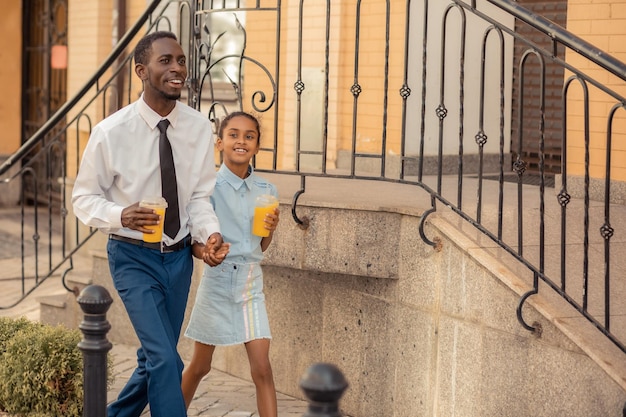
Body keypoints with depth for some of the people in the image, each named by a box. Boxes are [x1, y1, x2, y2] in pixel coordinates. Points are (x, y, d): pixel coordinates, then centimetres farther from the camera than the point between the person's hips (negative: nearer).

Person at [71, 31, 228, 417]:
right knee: (166, 360, -15)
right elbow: (84, 197, -6)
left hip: (179, 255, 4)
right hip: (134, 256, -4)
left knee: (156, 357, 16)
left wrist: (210, 234, -21)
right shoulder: (111, 132, -16)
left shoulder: (199, 127, -7)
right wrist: (121, 215, -26)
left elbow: (200, 196, -1)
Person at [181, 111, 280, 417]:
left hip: (251, 285, 2)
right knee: (200, 366, 13)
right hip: (217, 282, -2)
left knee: (262, 369, -4)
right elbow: (194, 243, -6)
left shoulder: (266, 191, 2)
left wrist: (270, 229, -8)